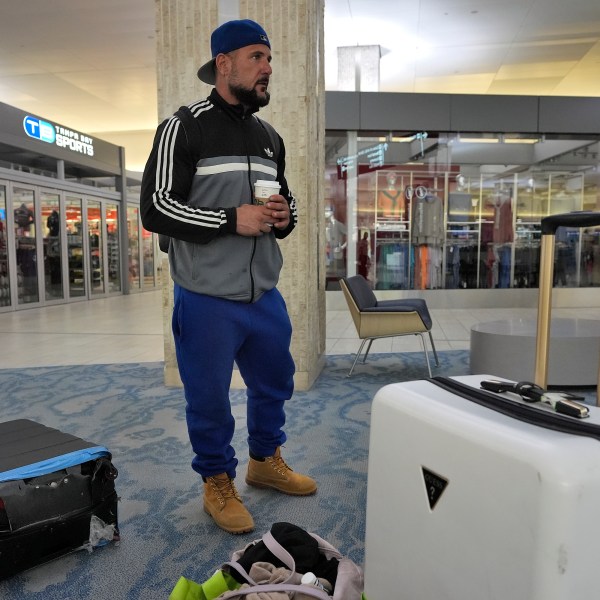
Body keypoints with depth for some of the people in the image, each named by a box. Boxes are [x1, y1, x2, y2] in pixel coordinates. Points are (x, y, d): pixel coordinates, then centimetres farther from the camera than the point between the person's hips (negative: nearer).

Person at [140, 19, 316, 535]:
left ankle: (266, 460, 43)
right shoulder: (184, 127, -8)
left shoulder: (270, 137, 12)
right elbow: (156, 208, -13)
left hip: (265, 294, 7)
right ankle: (218, 483, 32)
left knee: (275, 383, 19)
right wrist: (232, 220, -21)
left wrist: (285, 216, -3)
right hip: (207, 300, -6)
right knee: (209, 399, 8)